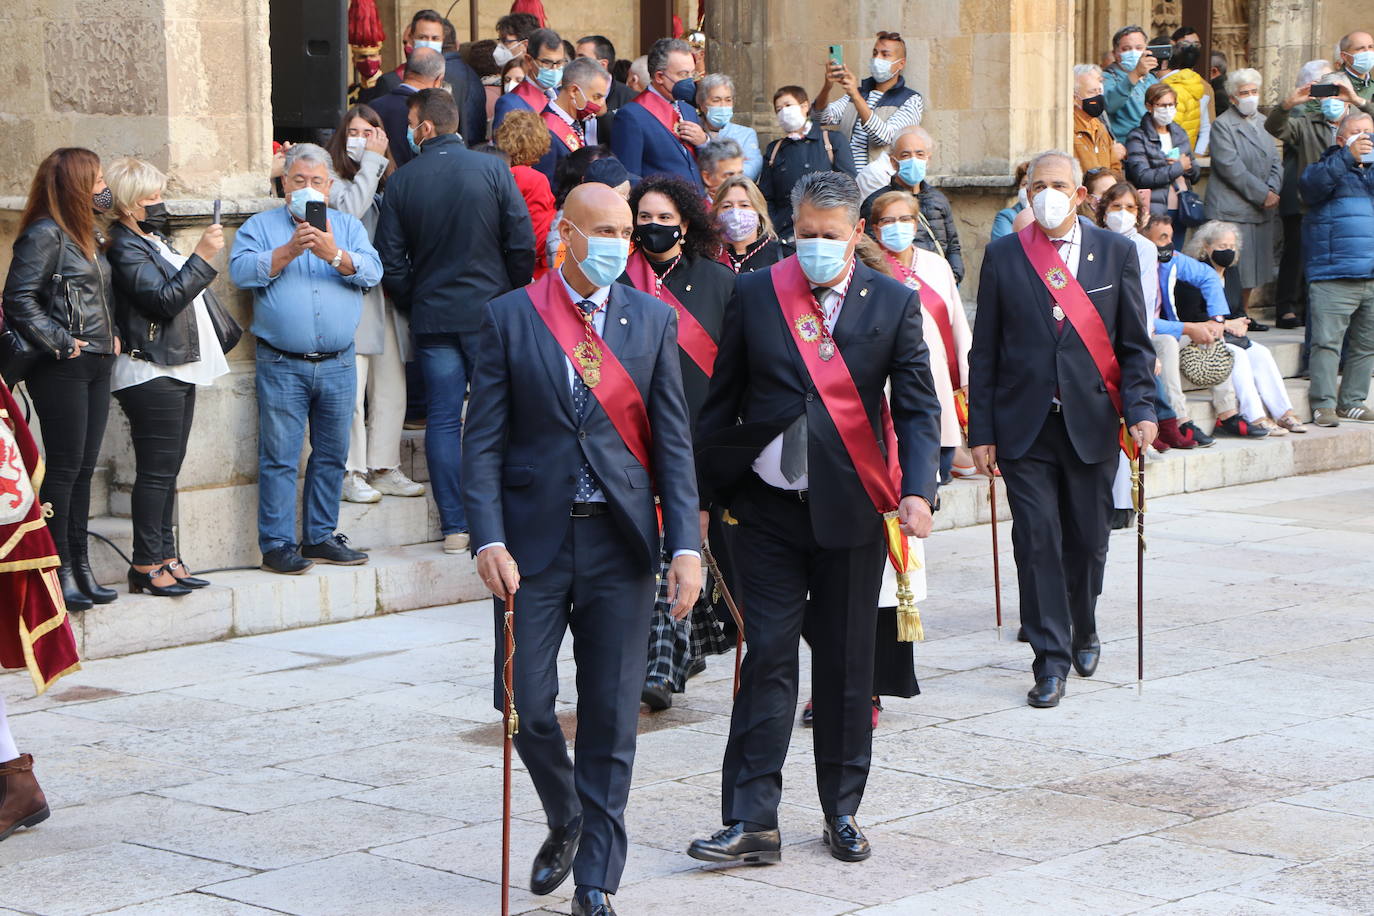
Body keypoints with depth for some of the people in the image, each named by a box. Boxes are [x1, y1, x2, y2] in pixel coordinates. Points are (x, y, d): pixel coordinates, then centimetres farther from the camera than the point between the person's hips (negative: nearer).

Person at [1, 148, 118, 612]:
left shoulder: (88, 235, 16)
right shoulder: (45, 234, -11)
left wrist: (112, 336, 11)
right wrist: (61, 343, -17)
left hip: (96, 365, 8)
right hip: (62, 369, -8)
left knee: (84, 468, 10)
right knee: (65, 467, -5)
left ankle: (80, 566, 16)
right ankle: (61, 572, 0)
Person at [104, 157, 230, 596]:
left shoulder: (151, 239, 19)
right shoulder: (124, 247, -12)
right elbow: (164, 299, -20)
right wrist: (203, 258, -20)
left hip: (177, 370, 10)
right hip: (151, 374, -10)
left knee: (168, 469, 11)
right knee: (156, 471, -8)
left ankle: (165, 558, 15)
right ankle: (147, 564, -3)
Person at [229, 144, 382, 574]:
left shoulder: (348, 227, 14)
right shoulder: (260, 226, 8)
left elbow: (371, 271, -2)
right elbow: (241, 270, -8)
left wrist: (335, 255, -20)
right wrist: (289, 251, -18)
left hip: (338, 364, 3)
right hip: (281, 364, -3)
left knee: (332, 454, 8)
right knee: (279, 457, -4)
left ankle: (320, 537, 18)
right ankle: (276, 544, 0)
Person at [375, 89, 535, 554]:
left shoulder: (401, 182, -2)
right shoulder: (493, 170, -5)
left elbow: (391, 262, 0)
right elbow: (523, 244, -5)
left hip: (432, 318, 1)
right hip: (490, 314, 0)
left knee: (443, 420, 4)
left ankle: (454, 527, 2)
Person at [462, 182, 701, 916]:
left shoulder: (653, 319, 5)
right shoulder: (510, 317, 0)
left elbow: (673, 441, 4)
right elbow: (483, 440, -2)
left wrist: (686, 545, -5)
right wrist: (489, 540, -13)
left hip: (619, 542, 1)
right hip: (535, 539, -1)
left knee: (611, 718, 3)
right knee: (527, 703, -1)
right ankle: (564, 821, 30)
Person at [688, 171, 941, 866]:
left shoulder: (894, 304, 2)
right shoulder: (754, 295, 2)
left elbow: (917, 407, -1)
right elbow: (722, 403, 7)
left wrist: (918, 489, -16)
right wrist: (706, 493, 5)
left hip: (851, 511, 0)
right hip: (769, 508, 0)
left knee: (847, 665, 8)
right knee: (767, 659, -2)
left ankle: (842, 810, 21)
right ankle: (751, 821, 0)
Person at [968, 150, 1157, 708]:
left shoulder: (1115, 253, 5)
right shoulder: (1003, 257, 4)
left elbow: (1135, 343, 5)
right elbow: (984, 352, 5)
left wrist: (1141, 410, -9)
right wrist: (981, 431, 0)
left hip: (1091, 424, 1)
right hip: (1024, 426, -1)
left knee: (1088, 541, 8)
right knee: (1036, 541, -5)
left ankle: (1083, 633, 33)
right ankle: (1051, 661, 2)